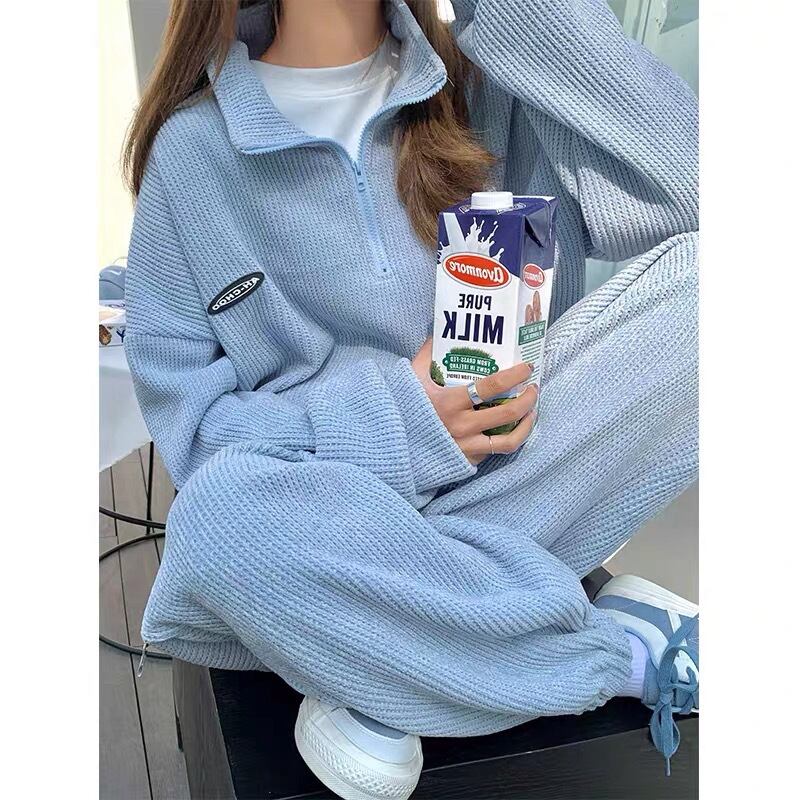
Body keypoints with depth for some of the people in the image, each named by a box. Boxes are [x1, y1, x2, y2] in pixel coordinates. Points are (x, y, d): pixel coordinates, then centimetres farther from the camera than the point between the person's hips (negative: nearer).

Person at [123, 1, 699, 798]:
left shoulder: (484, 78, 2)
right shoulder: (194, 150, -4)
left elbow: (684, 190, -11)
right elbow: (187, 416, -6)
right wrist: (385, 425, -21)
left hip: (514, 465, 3)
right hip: (327, 500, -2)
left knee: (694, 277, -16)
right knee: (222, 512, -34)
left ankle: (372, 672, -17)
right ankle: (625, 646, -12)